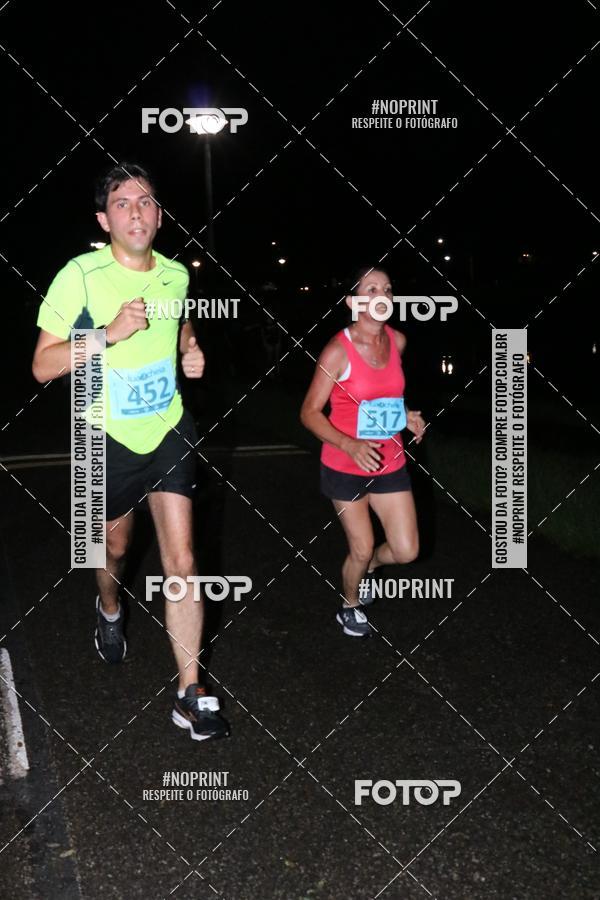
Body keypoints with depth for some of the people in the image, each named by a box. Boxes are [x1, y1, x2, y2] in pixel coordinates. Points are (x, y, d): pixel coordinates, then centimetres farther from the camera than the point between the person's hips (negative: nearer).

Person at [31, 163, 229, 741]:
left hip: (169, 432, 2)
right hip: (110, 438, -2)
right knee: (116, 547, 20)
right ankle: (109, 612, 56)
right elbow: (42, 366, -17)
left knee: (181, 562, -7)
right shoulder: (80, 276, -16)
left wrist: (191, 350, -1)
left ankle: (191, 694, 1)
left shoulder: (176, 273, -2)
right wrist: (112, 332, -29)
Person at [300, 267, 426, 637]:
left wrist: (406, 414, -1)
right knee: (361, 548, 5)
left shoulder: (397, 340, -1)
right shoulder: (339, 350, -18)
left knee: (406, 551, 2)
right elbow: (310, 412, -15)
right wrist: (350, 445, -29)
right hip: (346, 466, -4)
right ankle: (350, 607, 36)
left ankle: (370, 566, 37)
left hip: (390, 464, 5)